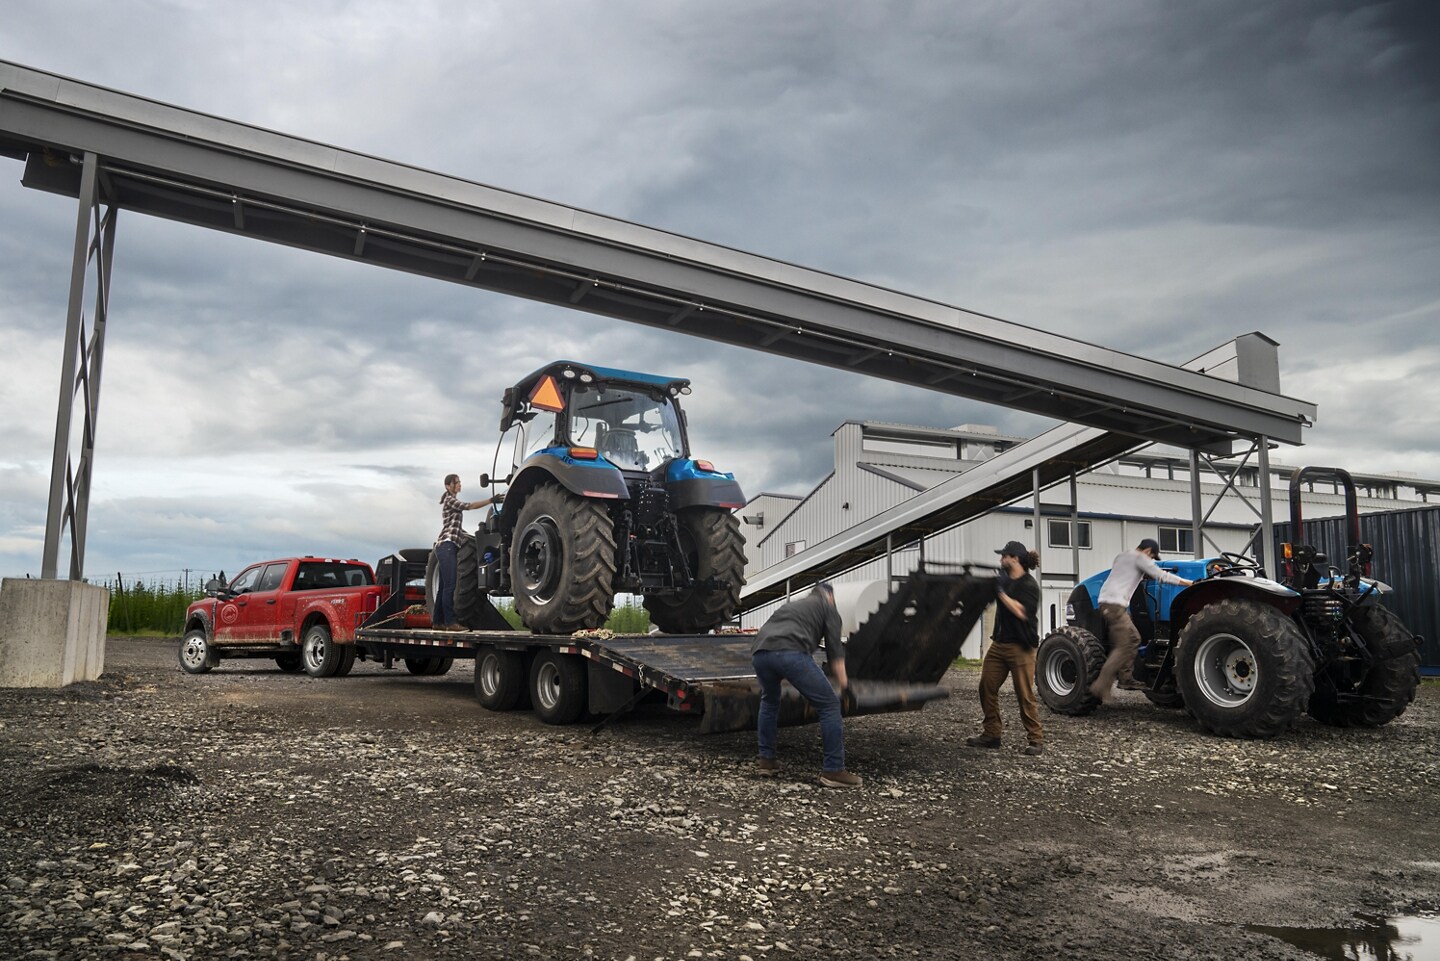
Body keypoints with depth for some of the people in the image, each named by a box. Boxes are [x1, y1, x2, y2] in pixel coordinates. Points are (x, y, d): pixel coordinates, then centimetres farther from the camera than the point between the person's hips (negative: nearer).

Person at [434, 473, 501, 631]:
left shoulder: (454, 503, 25)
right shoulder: (449, 500, -3)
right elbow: (469, 506, -17)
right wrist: (491, 500, -25)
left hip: (450, 546, 10)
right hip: (446, 545, -10)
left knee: (444, 586, 8)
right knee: (450, 585, -15)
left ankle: (438, 622, 10)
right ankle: (450, 622, -19)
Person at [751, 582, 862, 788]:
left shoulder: (791, 605, 41)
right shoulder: (827, 607, 24)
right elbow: (834, 649, 13)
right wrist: (843, 684, 22)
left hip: (759, 651, 6)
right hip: (790, 652, -6)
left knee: (769, 701, 33)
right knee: (829, 705, 5)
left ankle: (766, 760, 33)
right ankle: (833, 771, 5)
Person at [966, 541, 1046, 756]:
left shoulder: (1029, 585, -12)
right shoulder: (1002, 579, 10)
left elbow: (1021, 612, -24)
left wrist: (1001, 592, -20)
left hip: (1020, 647, -8)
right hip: (999, 643, 8)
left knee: (1025, 695, -5)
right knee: (987, 688, 6)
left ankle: (1036, 739, 5)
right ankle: (991, 733, 15)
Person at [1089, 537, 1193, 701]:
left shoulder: (1121, 557, 24)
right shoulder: (1140, 557, -2)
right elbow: (1160, 576, -5)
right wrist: (1188, 582, 2)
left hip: (1110, 604, 10)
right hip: (1114, 604, -10)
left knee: (1133, 639, 17)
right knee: (1123, 647, -13)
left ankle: (1126, 678, 16)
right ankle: (1102, 686, -20)